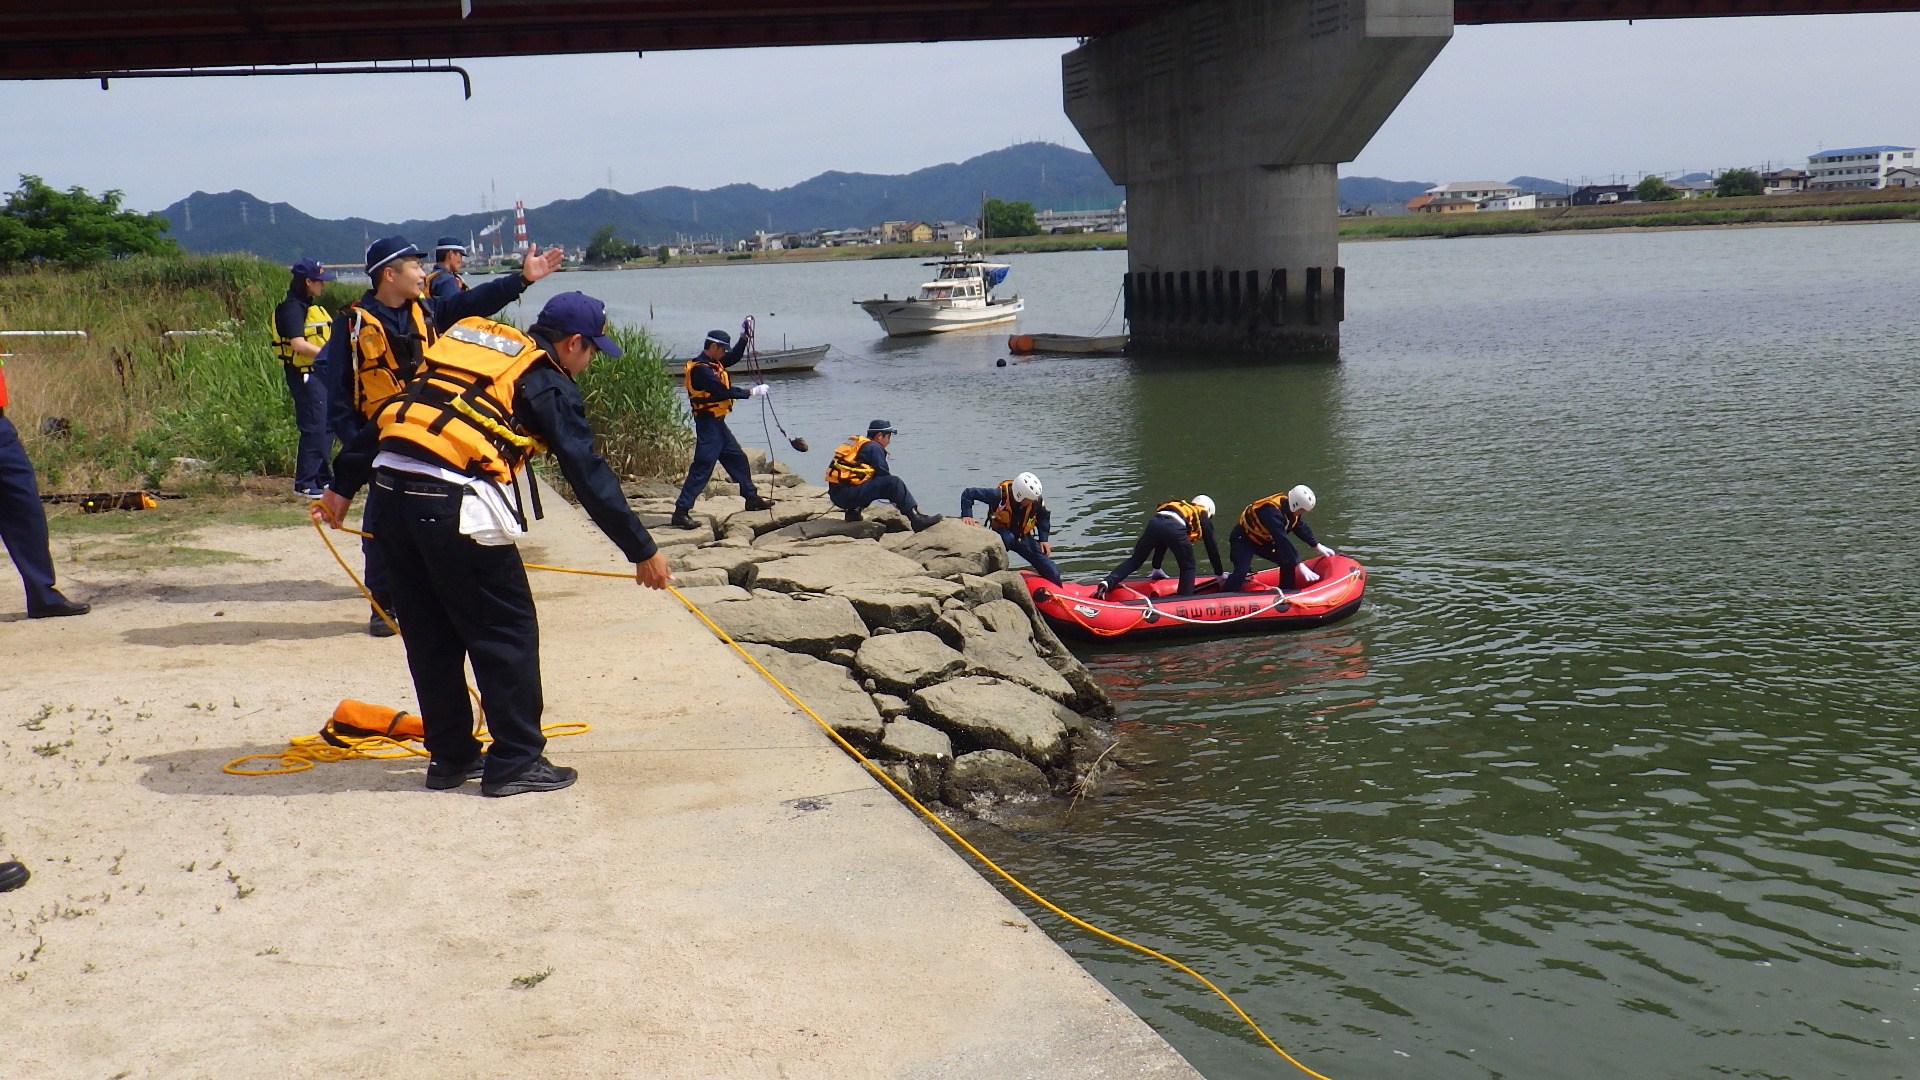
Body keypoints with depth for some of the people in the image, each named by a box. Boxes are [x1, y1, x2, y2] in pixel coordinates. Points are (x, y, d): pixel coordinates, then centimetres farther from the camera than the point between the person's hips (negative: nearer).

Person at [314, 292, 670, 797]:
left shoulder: (464, 339, 24)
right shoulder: (548, 385, 5)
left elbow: (389, 415, 22)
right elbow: (589, 475, 1)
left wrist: (344, 485, 25)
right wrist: (643, 551, 5)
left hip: (390, 494, 7)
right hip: (454, 506, -7)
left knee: (429, 632, 17)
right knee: (508, 632, 5)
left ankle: (450, 755, 26)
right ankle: (515, 761, 10)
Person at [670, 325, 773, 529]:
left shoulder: (713, 363, 11)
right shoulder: (700, 369, -19)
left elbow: (735, 357, 25)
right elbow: (723, 391, -23)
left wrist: (745, 336, 12)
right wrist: (752, 392, -15)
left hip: (718, 422, 10)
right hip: (708, 423, -10)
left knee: (737, 459, 20)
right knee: (702, 467, -13)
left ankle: (752, 498, 35)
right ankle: (681, 512, -14)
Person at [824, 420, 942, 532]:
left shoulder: (857, 444, 24)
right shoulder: (873, 448, -3)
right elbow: (883, 475, -3)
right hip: (849, 496, -9)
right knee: (893, 482, -14)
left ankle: (853, 511, 14)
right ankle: (917, 519, -17)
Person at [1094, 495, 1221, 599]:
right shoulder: (1203, 517, 32)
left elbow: (1162, 542, 46)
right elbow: (1212, 548, 30)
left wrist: (1156, 569, 53)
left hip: (1153, 522, 4)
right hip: (1175, 529, -4)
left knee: (1134, 561, 13)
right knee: (1187, 568, 14)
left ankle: (1108, 582, -6)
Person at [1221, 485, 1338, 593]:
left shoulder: (1291, 509, -10)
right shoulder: (1272, 512, -38)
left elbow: (1301, 528, 10)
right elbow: (1282, 541, -42)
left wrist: (1317, 545, 9)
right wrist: (1300, 565, -44)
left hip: (1264, 541, 9)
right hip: (1243, 539, -9)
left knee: (1288, 562, -1)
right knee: (1241, 572, -26)